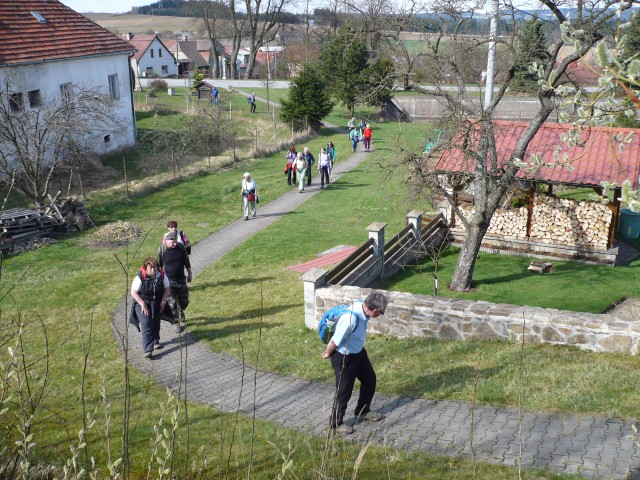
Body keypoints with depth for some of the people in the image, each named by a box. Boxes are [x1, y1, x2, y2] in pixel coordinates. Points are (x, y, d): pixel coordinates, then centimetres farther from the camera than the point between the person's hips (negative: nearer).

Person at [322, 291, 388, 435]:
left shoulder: (362, 305, -14)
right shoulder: (351, 319, -40)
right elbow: (334, 341, -27)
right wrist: (327, 354, -7)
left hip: (358, 352, 8)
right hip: (344, 357, -8)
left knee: (370, 379, 21)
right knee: (344, 391, 6)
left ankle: (363, 411, 44)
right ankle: (336, 424, 27)